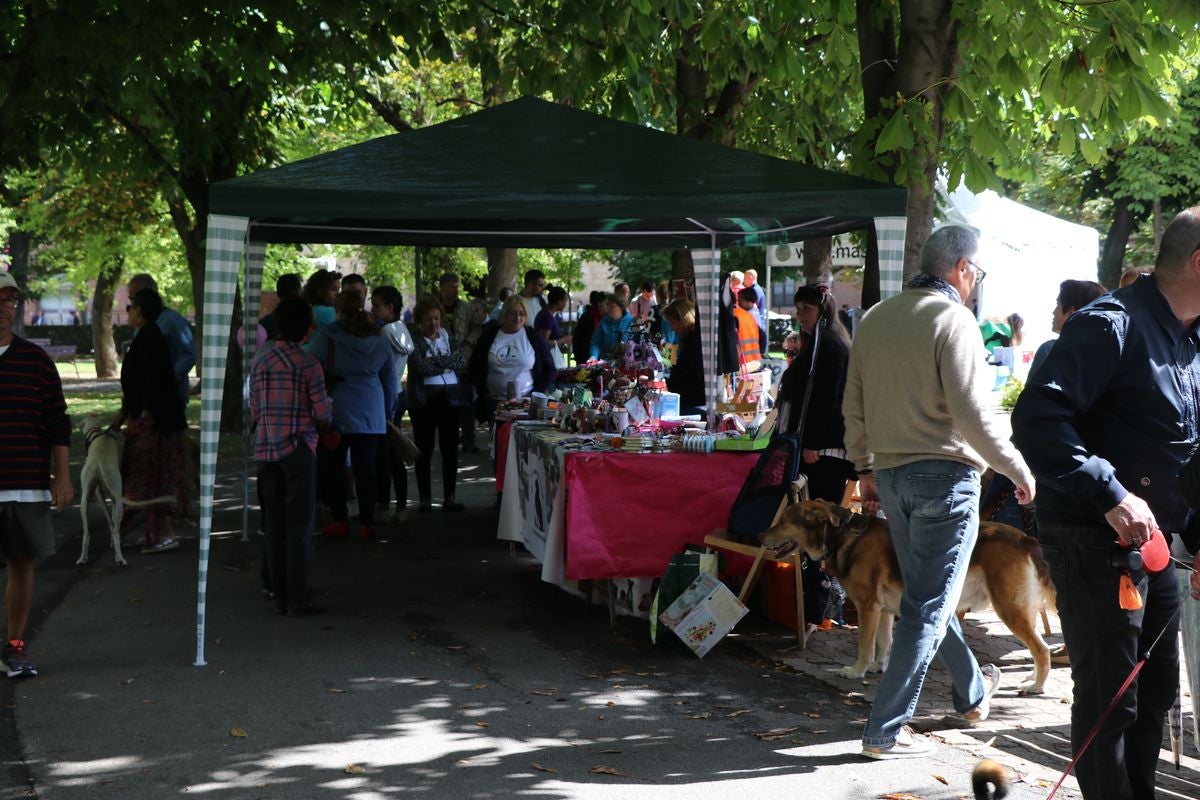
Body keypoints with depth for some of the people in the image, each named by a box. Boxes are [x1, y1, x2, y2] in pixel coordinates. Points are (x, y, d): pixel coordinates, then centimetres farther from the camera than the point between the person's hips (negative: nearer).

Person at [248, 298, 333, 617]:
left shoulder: (260, 363, 6)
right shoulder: (308, 364, -9)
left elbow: (255, 411, 9)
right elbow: (323, 414, -8)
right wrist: (327, 412, 14)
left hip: (266, 450, 5)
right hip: (298, 450, -5)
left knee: (275, 526, 10)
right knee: (300, 526, 0)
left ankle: (280, 597, 14)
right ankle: (298, 599, 0)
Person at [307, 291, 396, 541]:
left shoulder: (325, 337, -5)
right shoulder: (379, 341, 7)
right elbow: (390, 381, 16)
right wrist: (389, 413, 27)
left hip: (336, 414, -3)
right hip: (371, 415, 3)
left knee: (331, 466, 7)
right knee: (366, 468, 5)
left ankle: (340, 521, 7)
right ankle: (367, 524, 7)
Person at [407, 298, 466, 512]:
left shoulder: (447, 338, 12)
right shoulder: (413, 340, -1)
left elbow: (461, 362, -1)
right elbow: (420, 367, -15)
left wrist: (436, 361, -11)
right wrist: (446, 364, -6)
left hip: (450, 396, 4)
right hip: (423, 398, -4)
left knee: (450, 448, 3)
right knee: (425, 450, 1)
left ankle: (449, 497, 10)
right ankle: (425, 498, 8)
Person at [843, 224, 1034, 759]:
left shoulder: (875, 319, 8)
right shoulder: (952, 319, -13)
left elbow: (854, 408, 13)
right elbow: (973, 413, -19)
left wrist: (866, 470, 23)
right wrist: (1018, 471, -9)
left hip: (890, 474, 8)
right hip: (945, 474, -8)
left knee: (925, 592, 21)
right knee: (927, 607, -1)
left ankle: (973, 694, 41)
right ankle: (885, 731, 1)